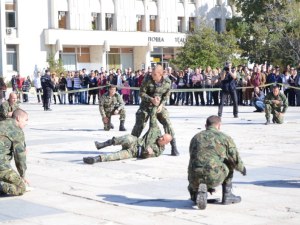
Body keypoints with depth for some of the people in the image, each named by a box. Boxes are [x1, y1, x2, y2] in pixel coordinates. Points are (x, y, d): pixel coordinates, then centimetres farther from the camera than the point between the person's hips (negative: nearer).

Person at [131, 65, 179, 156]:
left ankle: (174, 147, -3)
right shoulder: (148, 80, -20)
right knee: (139, 124, -3)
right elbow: (141, 93, -14)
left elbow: (166, 95, -1)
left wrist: (161, 104, -16)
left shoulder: (167, 82, -14)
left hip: (159, 105, 1)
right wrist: (151, 99, -27)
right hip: (146, 104, -1)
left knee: (167, 123, -11)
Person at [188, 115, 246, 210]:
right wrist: (242, 168, 29)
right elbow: (236, 160, 3)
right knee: (229, 163, 26)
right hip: (214, 177, -3)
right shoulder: (225, 138, 8)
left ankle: (196, 193, 2)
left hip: (195, 178, 3)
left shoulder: (196, 137, 22)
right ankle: (227, 195, 23)